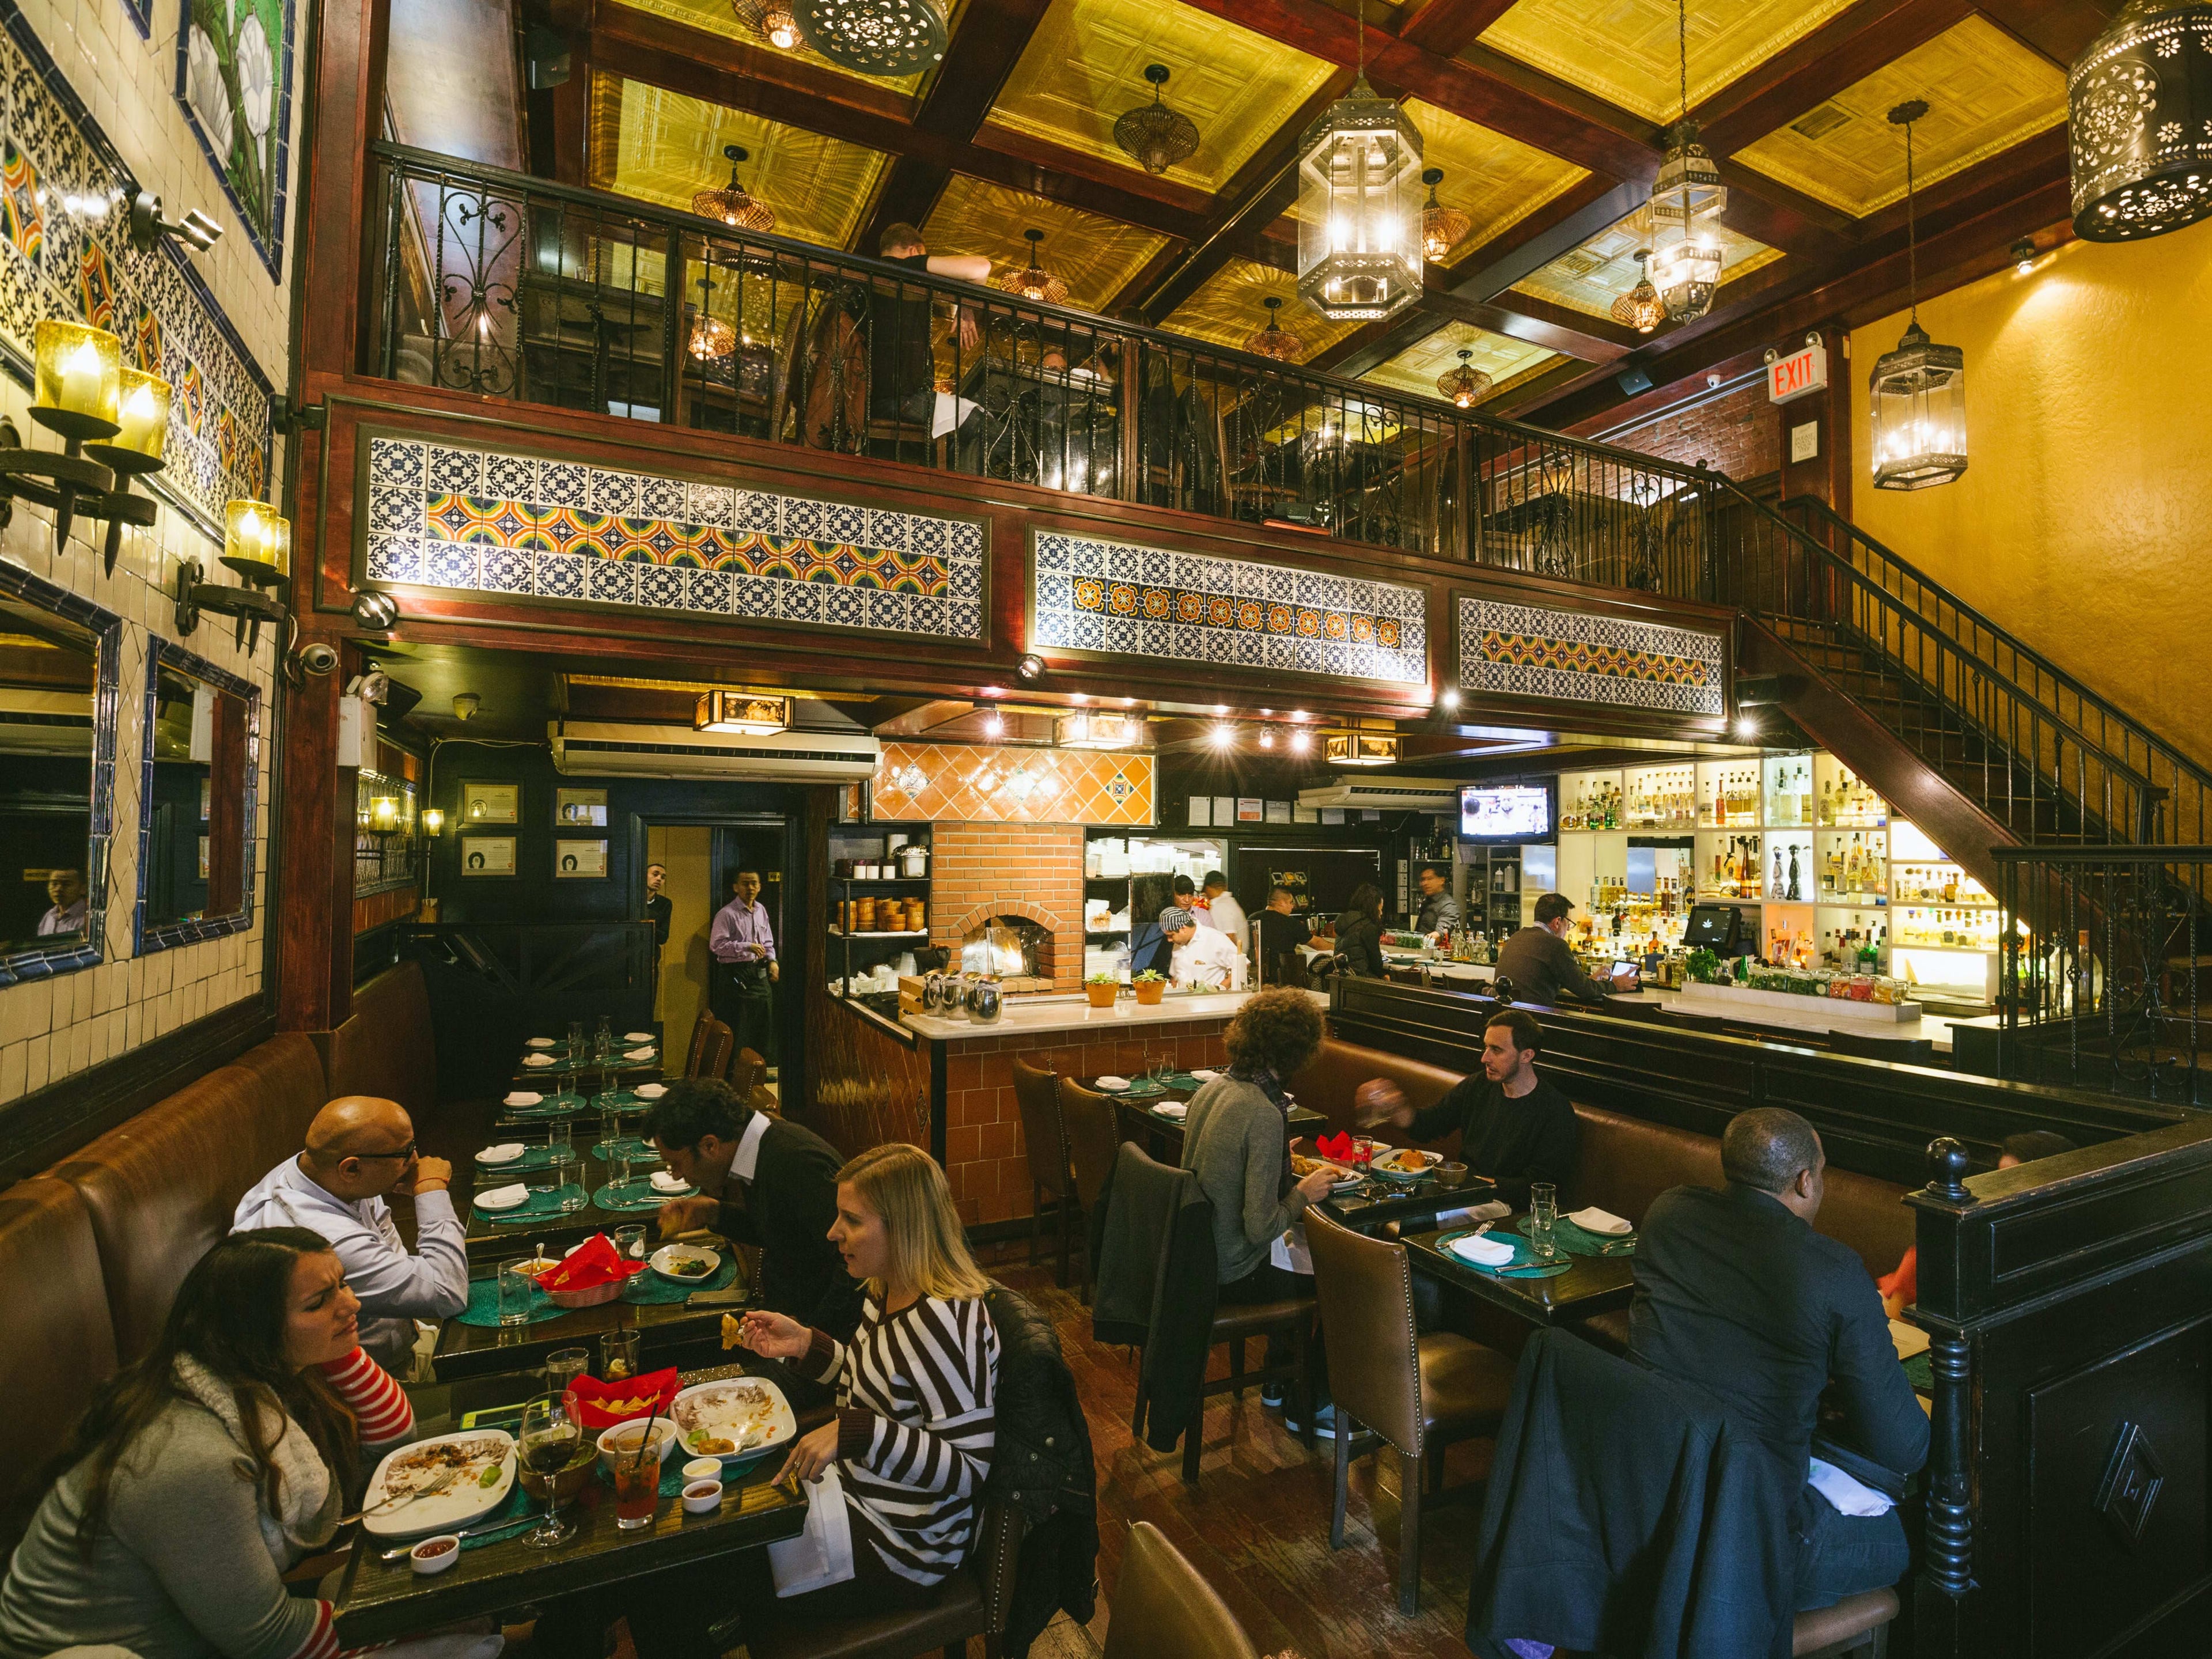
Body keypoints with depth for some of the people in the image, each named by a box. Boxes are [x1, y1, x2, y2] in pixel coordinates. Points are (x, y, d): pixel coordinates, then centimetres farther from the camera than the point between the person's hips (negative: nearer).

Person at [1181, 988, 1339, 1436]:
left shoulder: (1211, 1089, -3)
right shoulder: (1265, 1115, -28)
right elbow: (1260, 1228, -26)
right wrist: (1303, 1194, -10)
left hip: (1199, 1252, 8)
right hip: (1233, 1274, -8)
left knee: (1308, 1249, 28)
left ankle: (1278, 1383, 42)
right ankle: (1311, 1408, 31)